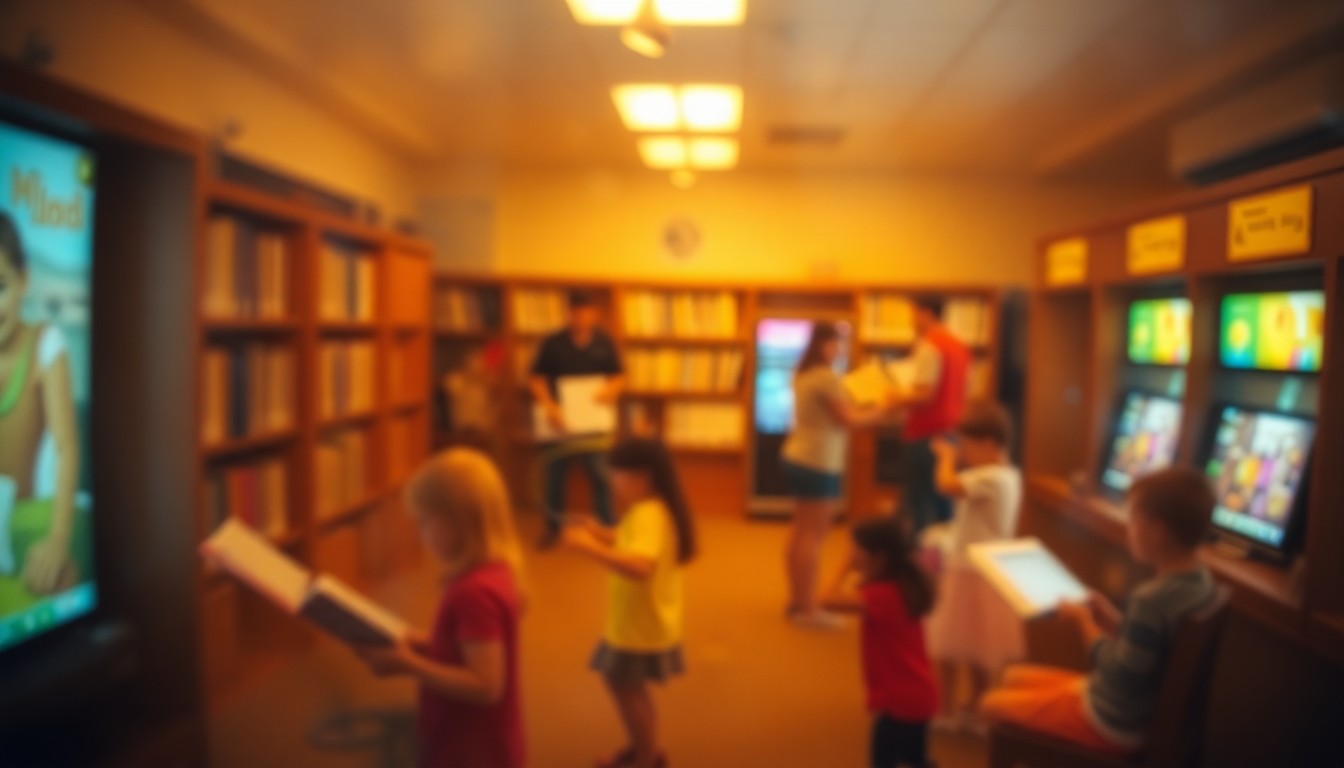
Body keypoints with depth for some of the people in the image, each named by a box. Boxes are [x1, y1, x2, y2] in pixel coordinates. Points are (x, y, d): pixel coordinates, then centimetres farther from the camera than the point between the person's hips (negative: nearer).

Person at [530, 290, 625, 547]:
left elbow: (620, 377, 8)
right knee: (554, 474, 10)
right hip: (560, 419, 0)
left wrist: (612, 389, -15)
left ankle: (607, 528, 12)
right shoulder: (552, 343, -4)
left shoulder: (605, 343, 0)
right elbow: (537, 380, -4)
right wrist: (548, 405, -20)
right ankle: (553, 526, 29)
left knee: (600, 475, -2)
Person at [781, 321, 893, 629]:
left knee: (801, 531, 14)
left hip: (798, 456, 10)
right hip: (818, 463, -10)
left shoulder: (803, 374, 11)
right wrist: (879, 411, 0)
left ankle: (797, 600, 23)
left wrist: (862, 408, 14)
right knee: (813, 535, -4)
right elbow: (849, 419, -14)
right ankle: (808, 609, 1)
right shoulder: (827, 377, -17)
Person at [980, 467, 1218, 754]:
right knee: (1014, 677, 21)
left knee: (993, 703, 4)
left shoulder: (1152, 599, -33)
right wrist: (1113, 621, -1)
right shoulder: (1200, 579, -4)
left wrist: (1085, 622, -13)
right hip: (1141, 709, 9)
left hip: (1113, 723, -9)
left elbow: (1121, 679, -24)